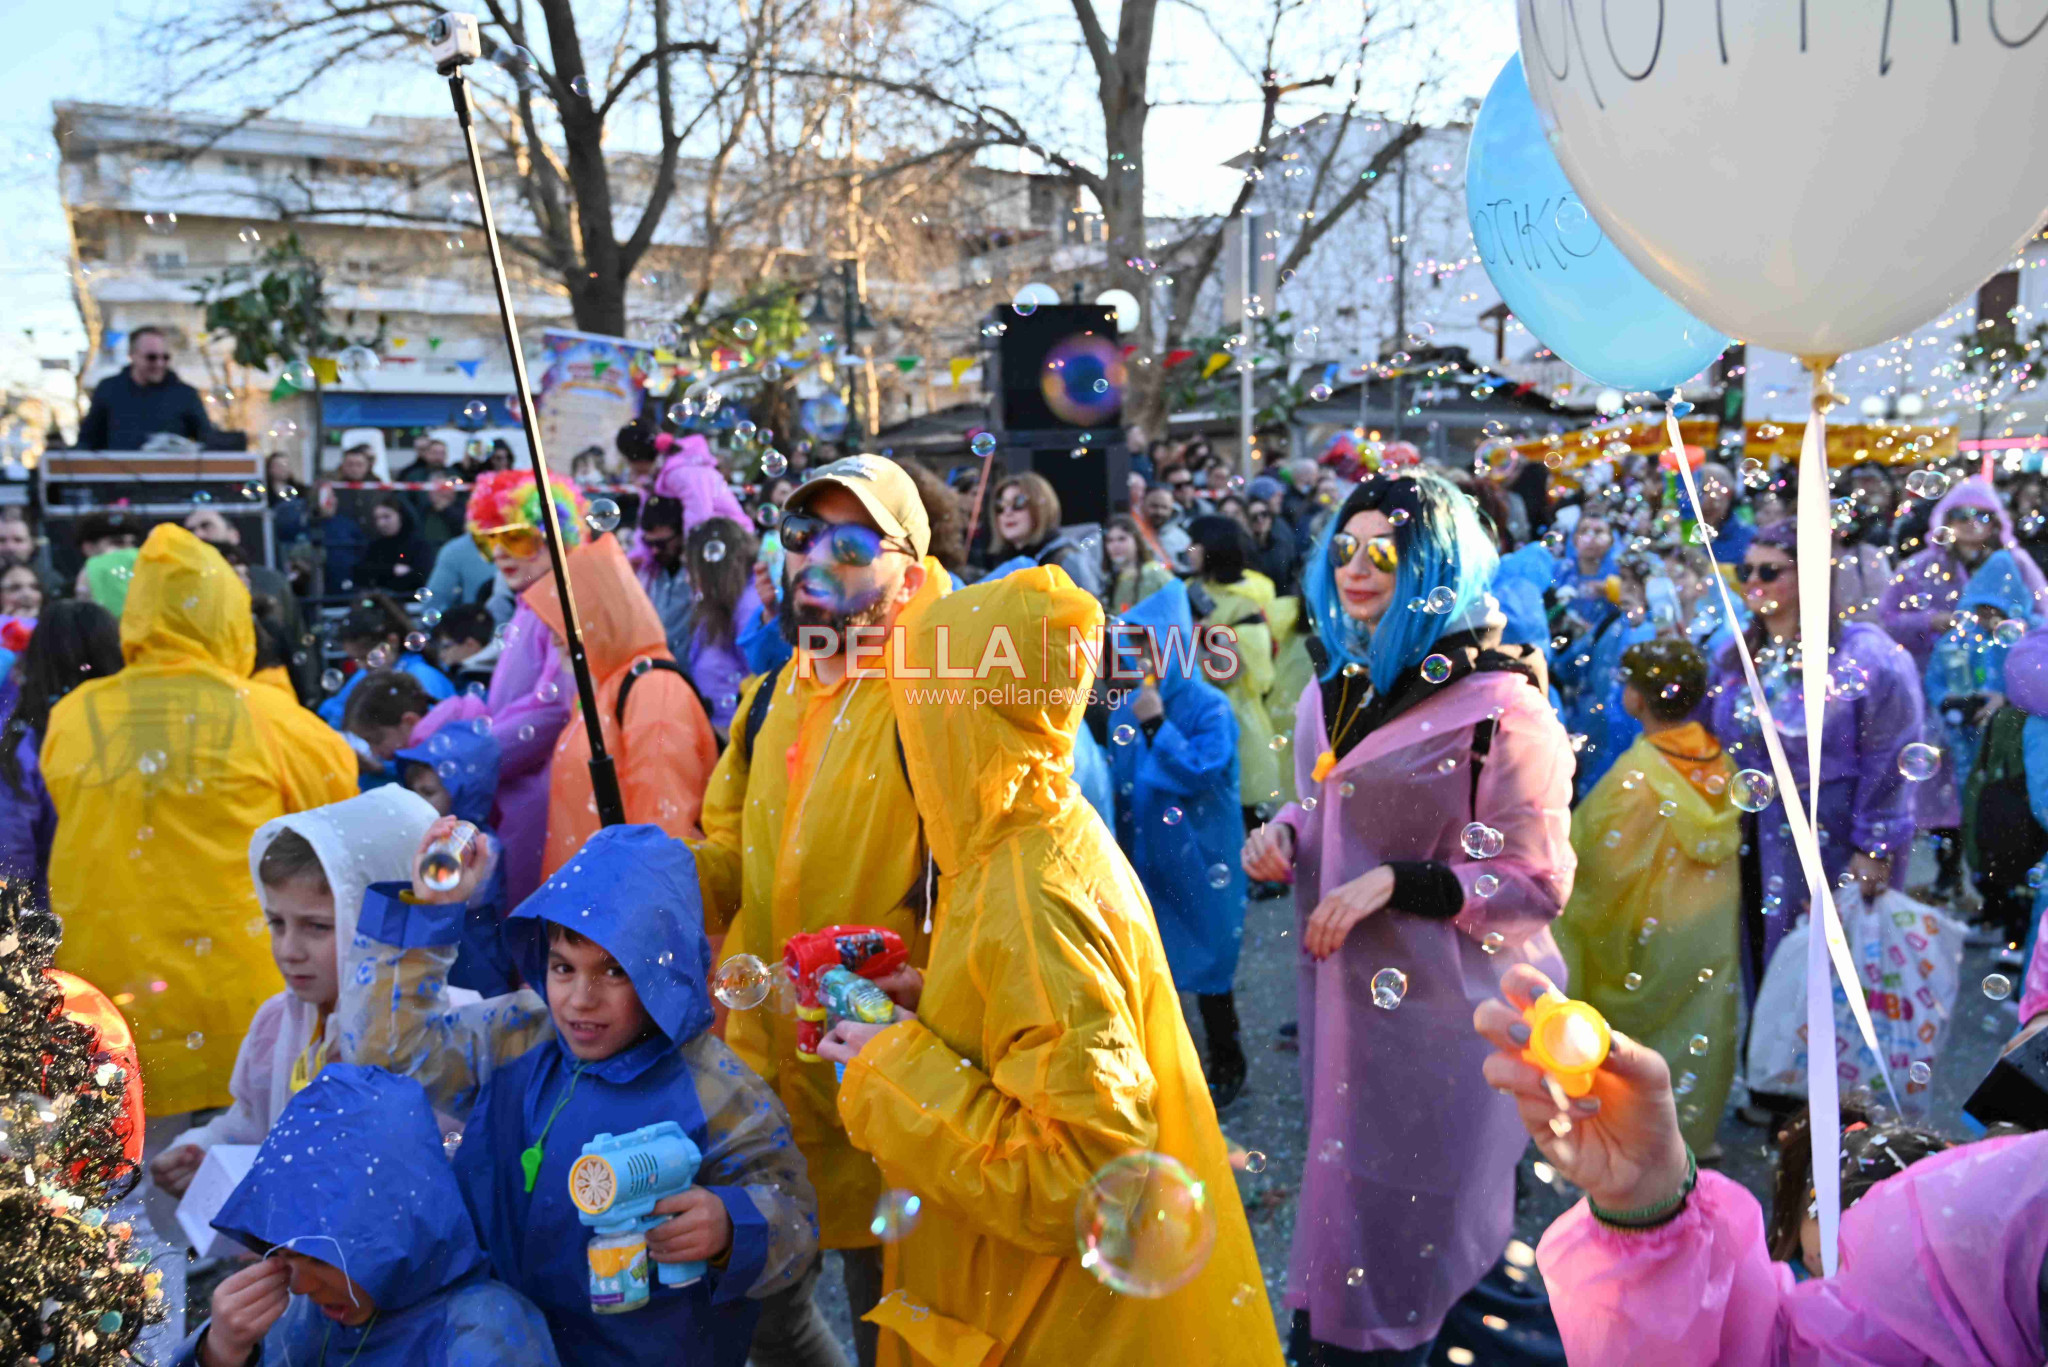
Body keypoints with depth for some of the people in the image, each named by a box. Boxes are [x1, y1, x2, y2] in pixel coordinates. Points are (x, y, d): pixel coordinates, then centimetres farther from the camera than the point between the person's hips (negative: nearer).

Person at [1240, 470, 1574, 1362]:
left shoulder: (1500, 704, -16)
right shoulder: (1332, 694, 7)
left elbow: (1537, 886, -15)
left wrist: (1392, 884, -22)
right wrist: (1282, 833, -1)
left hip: (1442, 1012, -6)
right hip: (1342, 991, 6)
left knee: (1410, 1223, 11)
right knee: (1344, 1198, 21)